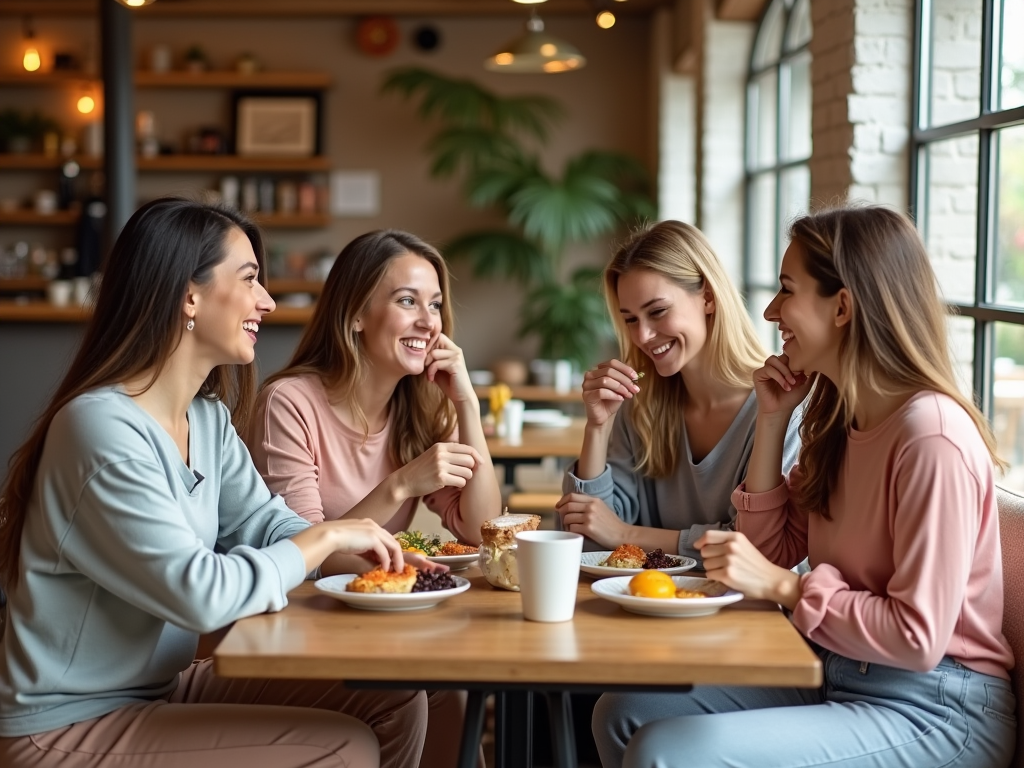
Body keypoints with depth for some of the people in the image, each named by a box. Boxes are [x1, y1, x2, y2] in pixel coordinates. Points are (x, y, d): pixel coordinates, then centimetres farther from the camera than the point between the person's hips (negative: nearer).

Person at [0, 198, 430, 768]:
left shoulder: (209, 418, 5)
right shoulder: (102, 427, -24)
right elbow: (197, 594, -31)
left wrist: (372, 552, -11)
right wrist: (325, 538, -19)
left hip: (165, 686, 9)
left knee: (394, 705, 1)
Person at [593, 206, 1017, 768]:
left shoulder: (932, 436, -22)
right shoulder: (839, 419, 7)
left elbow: (918, 637, -23)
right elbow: (772, 551, 8)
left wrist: (782, 586, -19)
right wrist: (772, 422, 2)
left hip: (930, 709, -9)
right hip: (834, 675, 9)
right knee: (624, 716, 1)